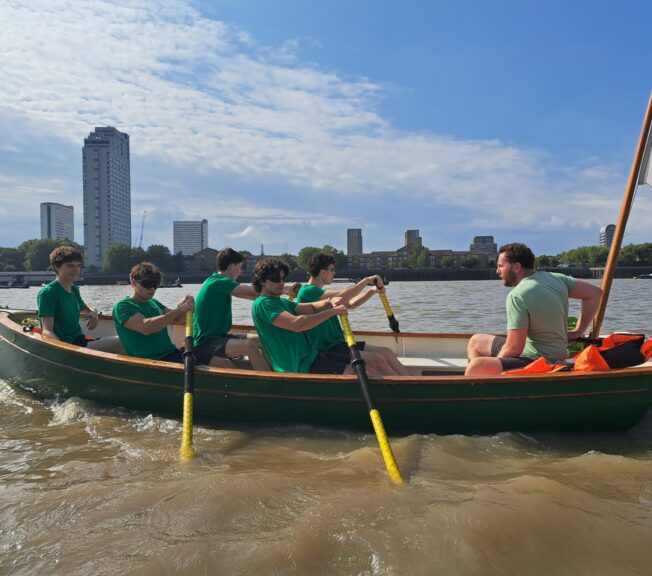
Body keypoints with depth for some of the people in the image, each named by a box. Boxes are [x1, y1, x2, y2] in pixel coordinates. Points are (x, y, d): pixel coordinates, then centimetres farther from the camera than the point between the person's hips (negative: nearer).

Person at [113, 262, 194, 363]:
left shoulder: (153, 302, 22)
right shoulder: (122, 307, -2)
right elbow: (146, 327, -18)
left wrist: (186, 307, -6)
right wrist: (179, 310, -17)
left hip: (173, 355, 7)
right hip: (150, 361, -7)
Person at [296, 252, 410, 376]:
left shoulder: (320, 293, 17)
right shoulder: (307, 291, -14)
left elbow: (351, 303, 19)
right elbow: (343, 296, -24)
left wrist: (373, 291, 5)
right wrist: (367, 280, -14)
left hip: (338, 344, 10)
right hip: (326, 351, -10)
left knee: (387, 353, -1)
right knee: (378, 359, -19)